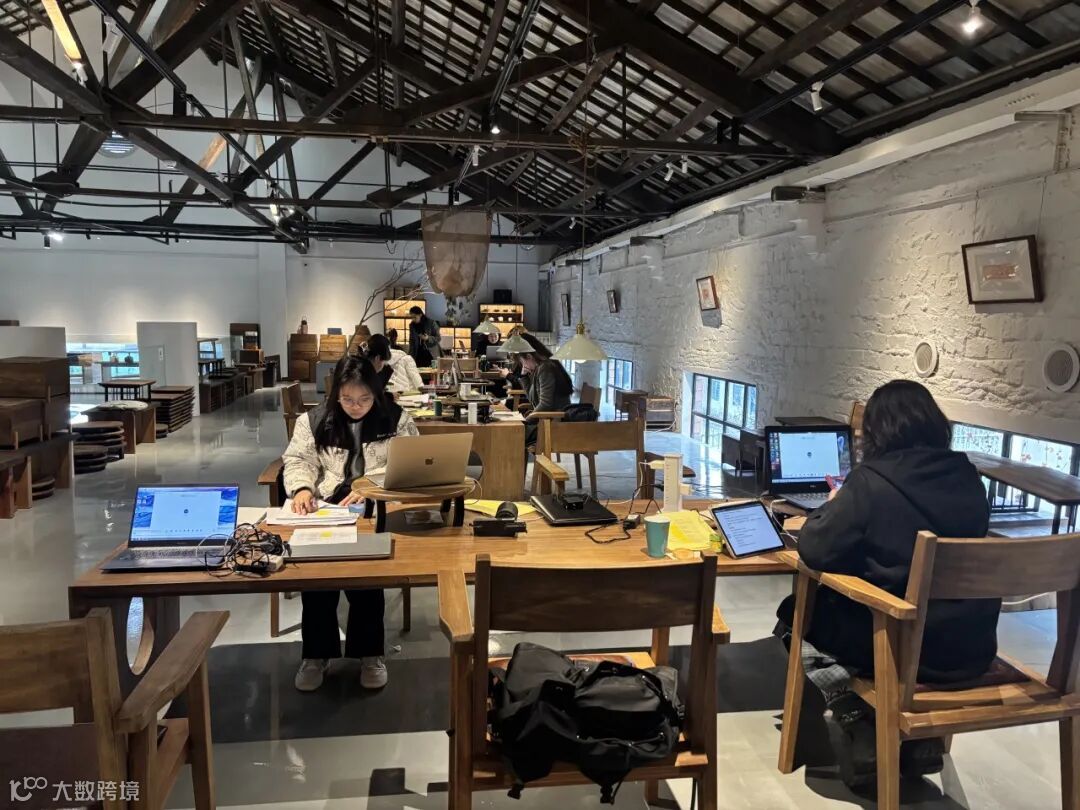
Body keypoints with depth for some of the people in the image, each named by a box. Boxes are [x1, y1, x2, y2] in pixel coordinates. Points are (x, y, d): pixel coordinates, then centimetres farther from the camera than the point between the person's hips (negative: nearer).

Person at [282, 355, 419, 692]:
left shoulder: (396, 420, 6)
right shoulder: (314, 420, 12)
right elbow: (298, 461, 8)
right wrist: (302, 489, -15)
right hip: (327, 506, 2)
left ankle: (369, 651, -11)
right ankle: (316, 652, -9)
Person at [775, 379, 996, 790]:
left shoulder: (872, 480, -17)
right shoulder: (968, 477, 2)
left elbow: (814, 551, -15)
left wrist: (833, 507, 5)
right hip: (972, 645, 6)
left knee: (796, 615, 17)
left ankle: (862, 735, 13)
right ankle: (920, 739, 27)